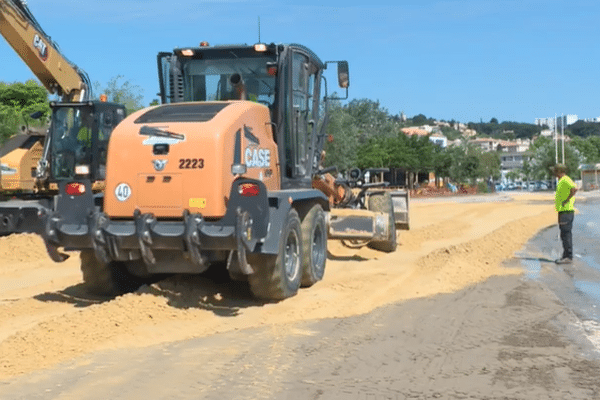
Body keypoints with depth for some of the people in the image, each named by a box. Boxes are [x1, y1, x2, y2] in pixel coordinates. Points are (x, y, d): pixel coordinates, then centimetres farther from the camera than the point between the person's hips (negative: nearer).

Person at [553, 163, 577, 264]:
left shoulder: (565, 180, -14)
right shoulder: (561, 181, 18)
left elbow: (574, 189, -29)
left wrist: (566, 201, -23)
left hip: (566, 211, -11)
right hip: (563, 211, 11)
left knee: (566, 234, -8)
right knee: (565, 234, 14)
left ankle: (568, 257, -6)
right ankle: (566, 256, 20)